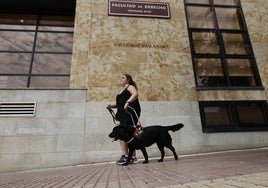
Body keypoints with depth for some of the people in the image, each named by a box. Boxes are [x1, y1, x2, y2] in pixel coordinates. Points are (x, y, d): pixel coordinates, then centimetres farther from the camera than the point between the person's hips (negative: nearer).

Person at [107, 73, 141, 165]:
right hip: (123, 115, 9)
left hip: (130, 113, -9)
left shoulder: (130, 87, 2)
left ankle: (133, 156, -6)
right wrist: (112, 105, 13)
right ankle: (125, 156, 9)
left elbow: (135, 94, -20)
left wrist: (128, 102, -33)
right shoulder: (122, 90, 27)